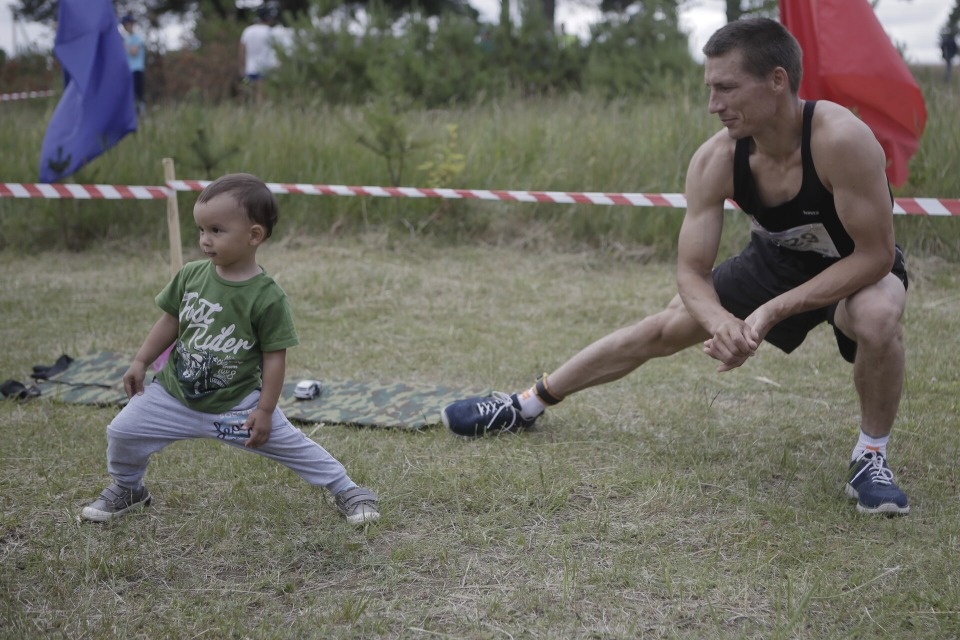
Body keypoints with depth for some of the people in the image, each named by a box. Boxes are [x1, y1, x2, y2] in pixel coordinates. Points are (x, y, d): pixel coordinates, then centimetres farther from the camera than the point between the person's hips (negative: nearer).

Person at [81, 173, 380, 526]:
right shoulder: (191, 275, -8)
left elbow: (274, 357, -15)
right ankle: (127, 489, 31)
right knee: (122, 431, 2)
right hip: (175, 395, 4)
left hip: (238, 405, -4)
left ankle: (346, 490, 19)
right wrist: (140, 362, 6)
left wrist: (264, 411, -14)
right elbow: (171, 320, 6)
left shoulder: (267, 297, -20)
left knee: (292, 444, 0)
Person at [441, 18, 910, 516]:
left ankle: (871, 457, -11)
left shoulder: (840, 139, -38)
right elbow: (691, 271, -19)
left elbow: (875, 254, -33)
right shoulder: (714, 161, -24)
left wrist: (773, 311, -38)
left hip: (855, 269, -4)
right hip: (776, 261, 4)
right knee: (662, 329, 4)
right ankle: (527, 405, 22)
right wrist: (719, 320, -42)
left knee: (876, 317, -38)